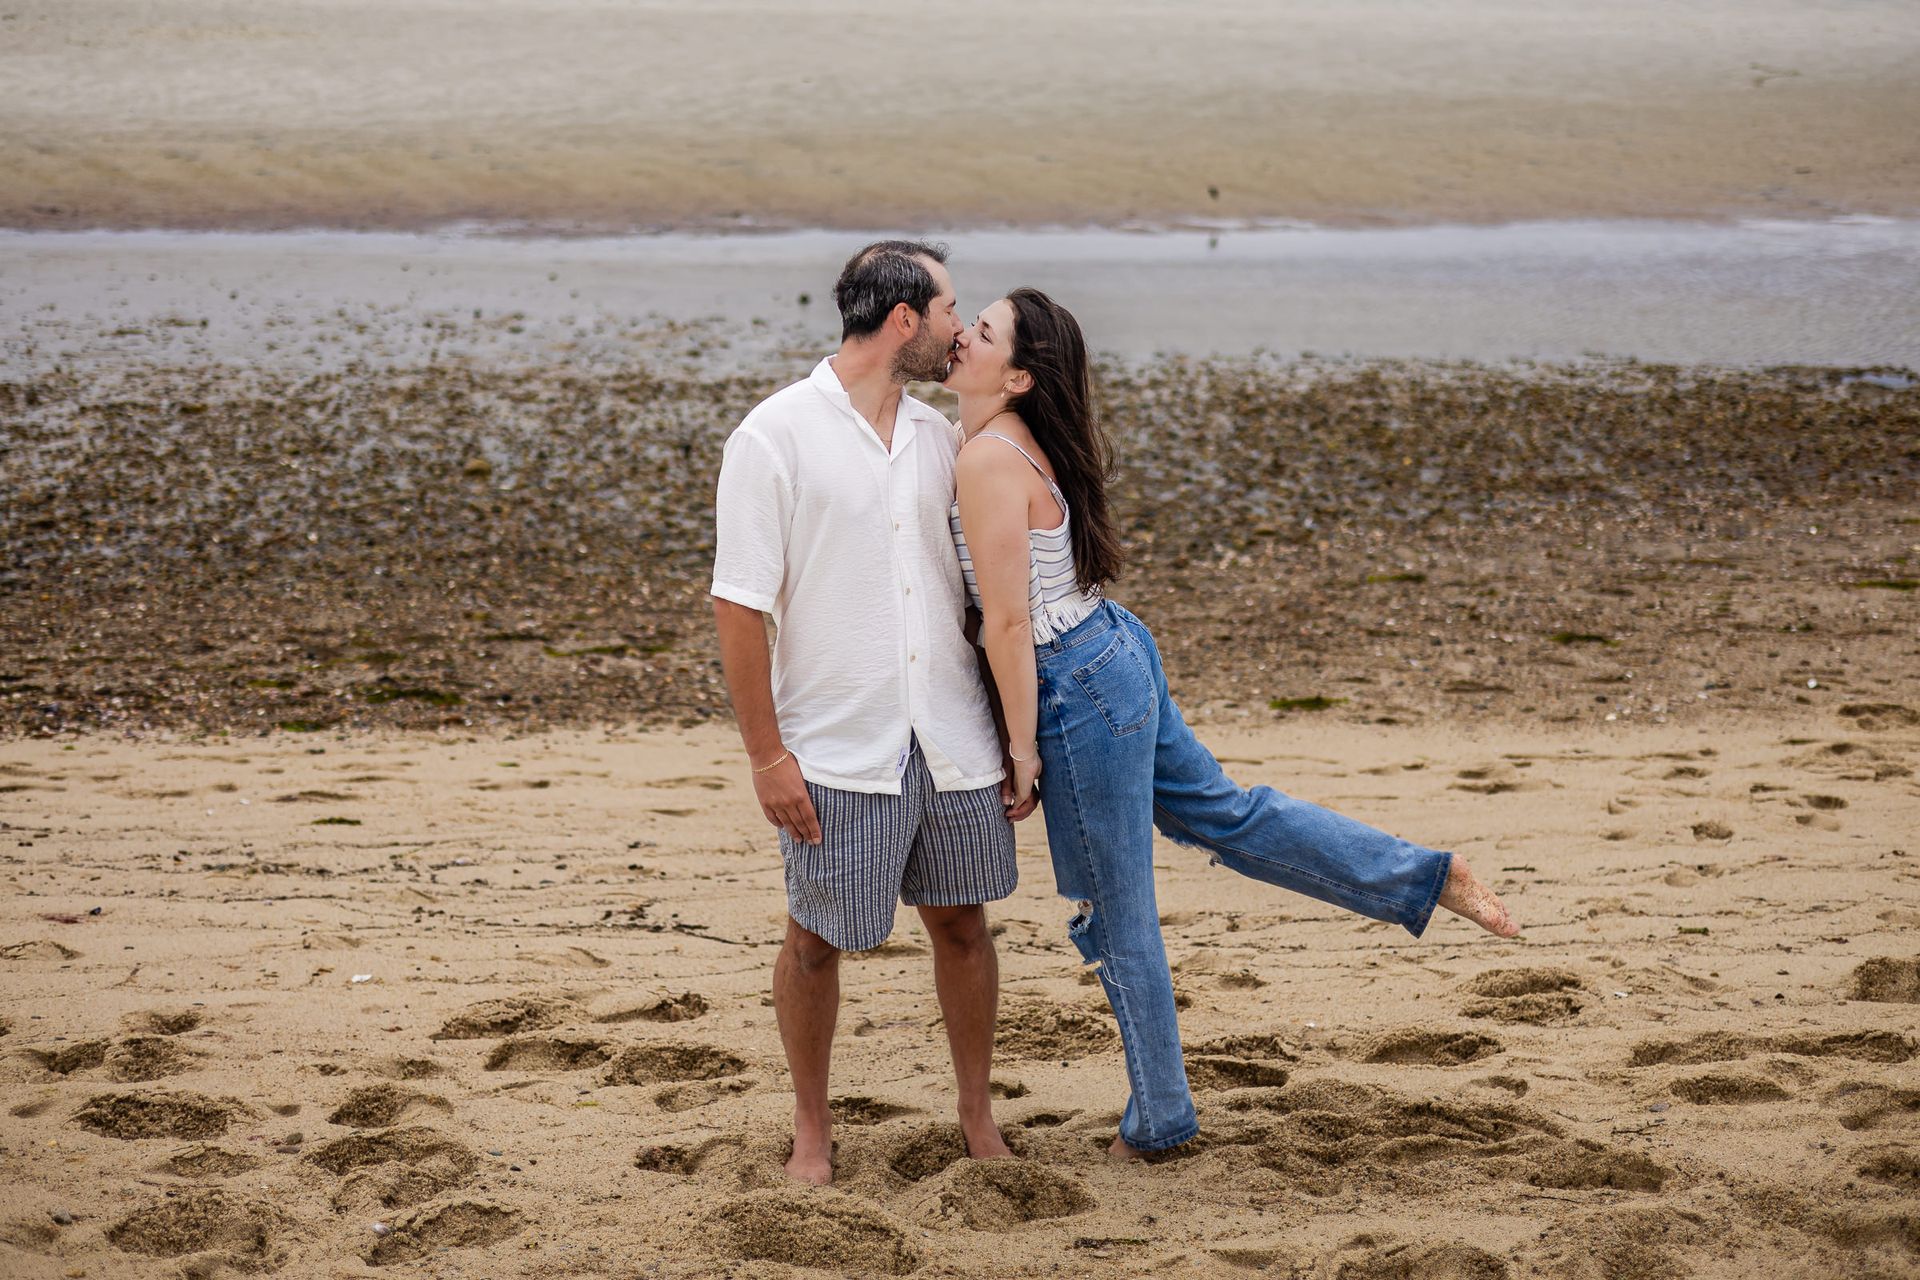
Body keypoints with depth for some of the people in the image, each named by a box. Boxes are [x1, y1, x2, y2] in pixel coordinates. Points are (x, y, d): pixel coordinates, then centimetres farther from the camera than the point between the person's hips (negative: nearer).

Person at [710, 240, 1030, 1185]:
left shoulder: (937, 437, 8)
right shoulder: (777, 435, -9)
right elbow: (739, 604, -10)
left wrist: (1009, 730, 14)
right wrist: (766, 754, -13)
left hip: (950, 740, 5)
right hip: (837, 746, -5)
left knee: (962, 922, 11)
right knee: (817, 938, 5)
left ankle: (978, 1116, 27)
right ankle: (812, 1128, 24)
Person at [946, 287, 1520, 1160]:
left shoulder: (990, 460, -23)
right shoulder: (1025, 440, 6)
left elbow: (1009, 620, -22)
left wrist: (1022, 742, -15)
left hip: (1079, 693, -9)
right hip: (1112, 654, 9)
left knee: (1114, 917, 5)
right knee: (1224, 812, 24)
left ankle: (1158, 1121, 19)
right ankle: (1427, 878, 30)